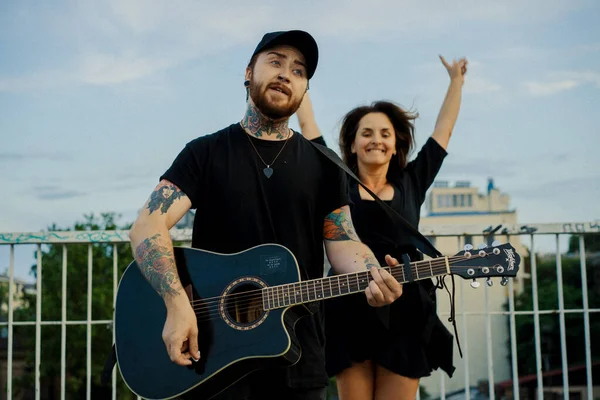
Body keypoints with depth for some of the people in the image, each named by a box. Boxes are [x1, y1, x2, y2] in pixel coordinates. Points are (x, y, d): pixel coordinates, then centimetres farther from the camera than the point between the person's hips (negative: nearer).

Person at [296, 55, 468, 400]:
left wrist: (457, 79, 30)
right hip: (350, 314, -1)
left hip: (404, 316, 1)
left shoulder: (410, 183, 10)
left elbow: (444, 129, 21)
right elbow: (307, 123, 13)